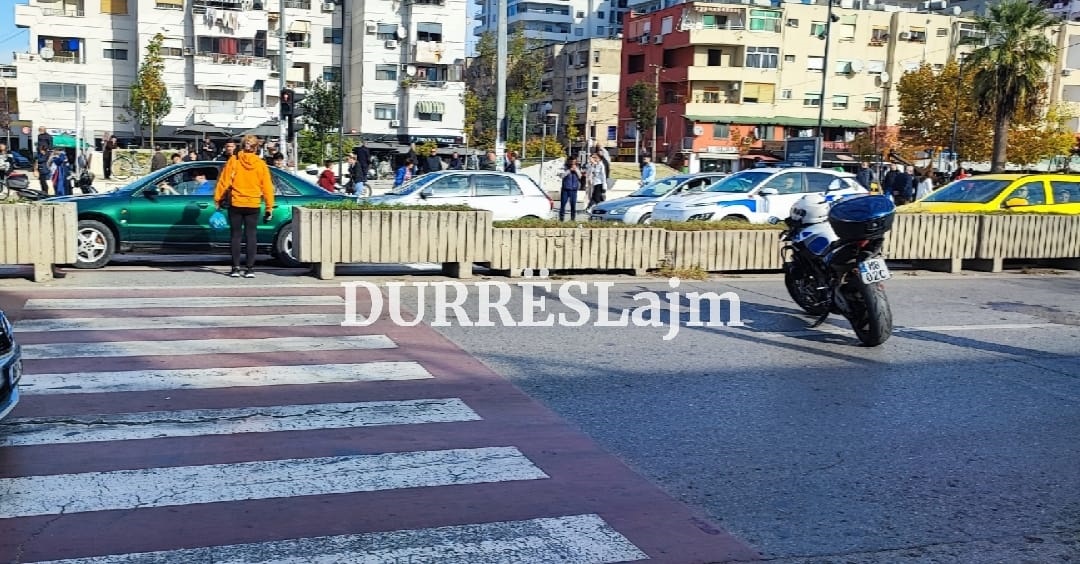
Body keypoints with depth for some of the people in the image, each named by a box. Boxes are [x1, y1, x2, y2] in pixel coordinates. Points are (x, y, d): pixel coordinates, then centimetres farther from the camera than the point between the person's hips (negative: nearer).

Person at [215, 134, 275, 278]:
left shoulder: (233, 160, -4)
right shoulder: (261, 164, -1)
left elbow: (224, 181, -3)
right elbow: (267, 187, 0)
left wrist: (217, 199, 5)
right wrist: (269, 207, 5)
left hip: (236, 204, -1)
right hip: (253, 205, 1)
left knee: (236, 235, 7)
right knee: (251, 235, 5)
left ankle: (236, 268, 5)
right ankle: (250, 268, 1)